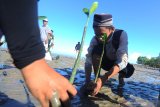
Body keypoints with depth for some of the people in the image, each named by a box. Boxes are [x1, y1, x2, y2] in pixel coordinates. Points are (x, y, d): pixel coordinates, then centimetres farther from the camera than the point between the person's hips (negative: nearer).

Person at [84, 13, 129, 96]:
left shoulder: (121, 34, -33)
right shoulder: (95, 39, -24)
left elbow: (123, 61, -42)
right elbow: (88, 61, -26)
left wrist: (103, 79, -53)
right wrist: (87, 81, -40)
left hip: (119, 63, 0)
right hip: (106, 62, 1)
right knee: (95, 51, -28)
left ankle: (121, 77, 5)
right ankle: (96, 80, -14)